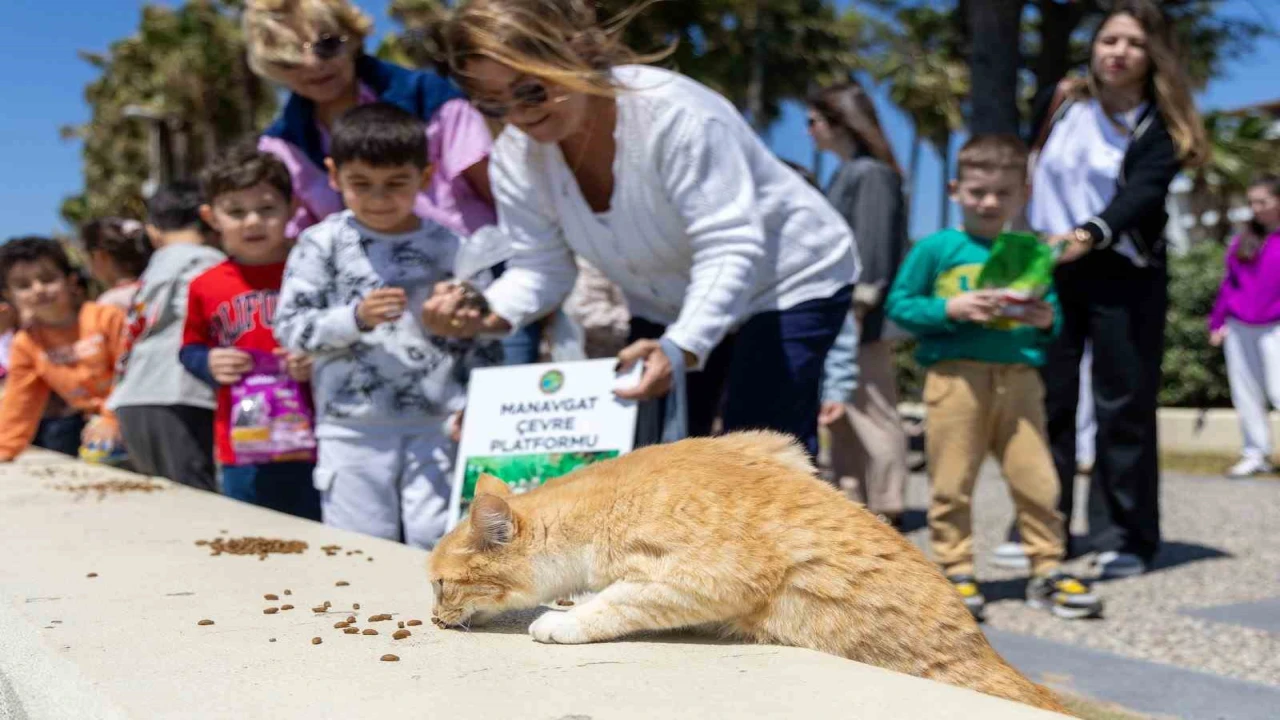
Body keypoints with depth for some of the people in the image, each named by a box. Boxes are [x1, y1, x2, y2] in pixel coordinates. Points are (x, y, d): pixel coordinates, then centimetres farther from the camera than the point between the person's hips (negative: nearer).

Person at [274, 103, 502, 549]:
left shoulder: (449, 248, 3)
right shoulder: (322, 245, 1)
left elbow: (481, 338, 8)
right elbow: (288, 328, -3)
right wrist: (355, 318, -17)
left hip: (435, 428, 0)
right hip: (351, 431, 0)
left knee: (438, 544, 0)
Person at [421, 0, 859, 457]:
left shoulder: (673, 112, -34)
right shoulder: (515, 157, -14)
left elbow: (729, 249, -35)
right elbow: (541, 267, -8)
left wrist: (681, 347, -50)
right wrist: (488, 314, -30)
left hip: (787, 281, -6)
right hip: (668, 306, 7)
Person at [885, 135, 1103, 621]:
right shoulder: (937, 248, 2)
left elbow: (1052, 316, 16)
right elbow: (899, 304, 1)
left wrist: (1048, 321, -7)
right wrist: (950, 309, -12)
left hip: (1019, 377, 3)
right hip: (955, 376, -2)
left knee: (1037, 480, 2)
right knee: (952, 482, 2)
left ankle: (1047, 571, 13)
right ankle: (956, 571, 13)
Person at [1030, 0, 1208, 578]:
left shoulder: (1161, 126, -5)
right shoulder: (1057, 101, 6)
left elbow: (1143, 193, -22)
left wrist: (1090, 234, -41)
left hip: (1125, 277, -3)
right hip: (1049, 269, 3)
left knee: (1124, 407, -1)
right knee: (1045, 401, 2)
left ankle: (1123, 538, 8)